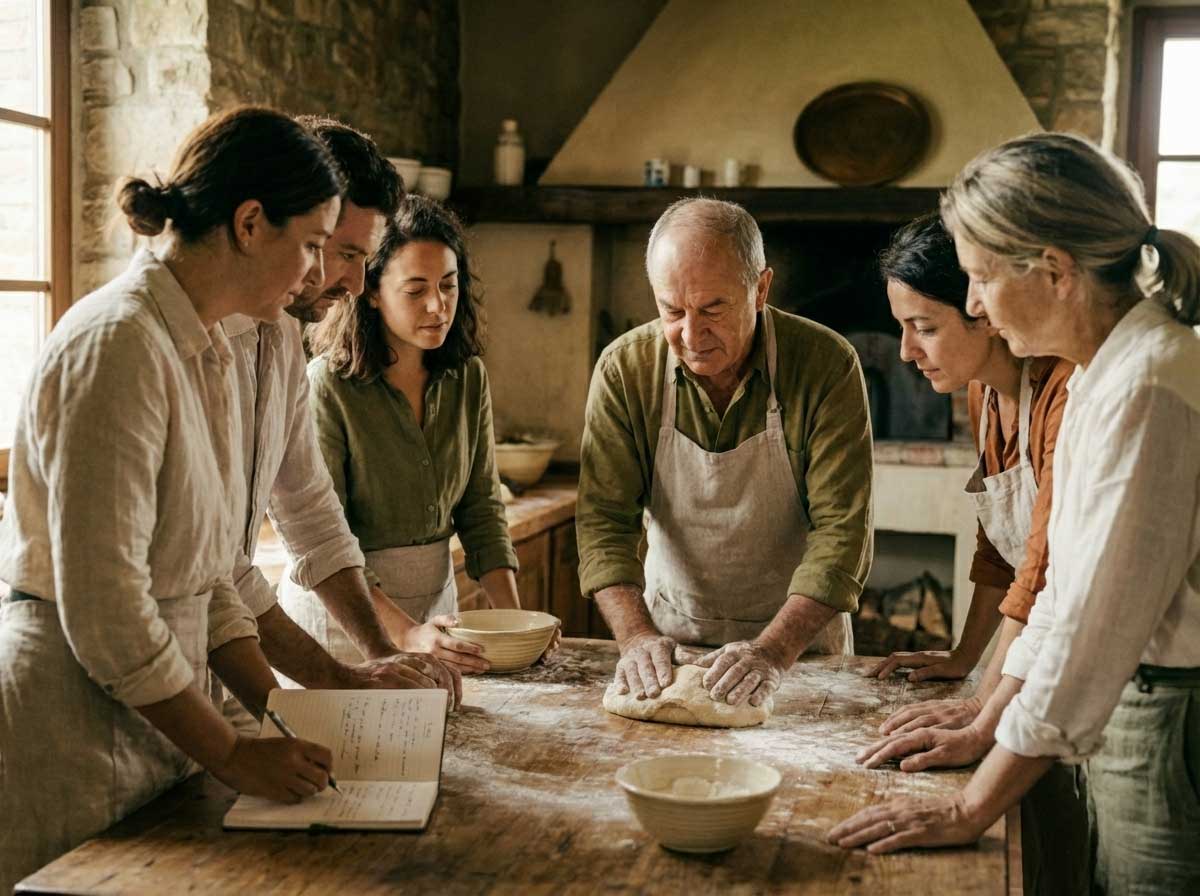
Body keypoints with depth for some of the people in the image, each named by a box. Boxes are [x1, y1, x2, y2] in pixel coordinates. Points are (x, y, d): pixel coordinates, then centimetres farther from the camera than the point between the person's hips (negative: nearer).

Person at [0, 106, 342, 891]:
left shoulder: (204, 351, 8)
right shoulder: (118, 346, -21)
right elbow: (104, 612, -23)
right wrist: (234, 756, -15)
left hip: (159, 706, 9)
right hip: (74, 723, -9)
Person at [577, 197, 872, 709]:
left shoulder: (827, 365, -16)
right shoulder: (624, 369, -10)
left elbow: (842, 529, -19)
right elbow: (605, 521, -10)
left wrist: (773, 651, -31)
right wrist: (636, 636, -25)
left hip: (798, 633, -1)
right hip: (671, 632, 2)